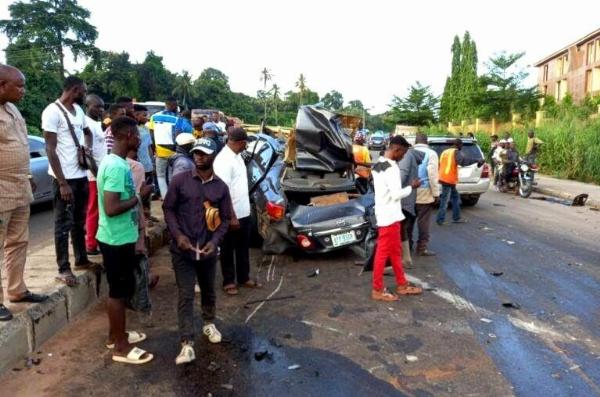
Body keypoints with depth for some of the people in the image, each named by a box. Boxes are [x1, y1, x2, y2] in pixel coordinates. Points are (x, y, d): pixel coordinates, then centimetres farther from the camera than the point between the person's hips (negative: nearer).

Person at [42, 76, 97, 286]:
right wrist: (62, 183, -19)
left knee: (79, 221, 17)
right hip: (64, 177, -8)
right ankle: (63, 269, 8)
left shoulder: (78, 110, 11)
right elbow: (50, 149, -16)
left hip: (81, 174, 8)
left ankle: (81, 259, 29)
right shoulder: (52, 111, -12)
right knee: (63, 224, 0)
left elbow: (88, 132, 29)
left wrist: (88, 147, 6)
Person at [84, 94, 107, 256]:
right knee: (93, 211, -1)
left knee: (99, 210, 16)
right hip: (94, 175, -9)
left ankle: (97, 241, 26)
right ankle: (91, 245, 8)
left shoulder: (97, 124, 15)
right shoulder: (87, 124, -15)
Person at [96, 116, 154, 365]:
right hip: (117, 239, -10)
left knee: (118, 288, 19)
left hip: (120, 237, 10)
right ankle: (121, 347, 14)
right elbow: (111, 208, -28)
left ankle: (115, 335, 34)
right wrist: (140, 197, -19)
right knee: (119, 290, 1)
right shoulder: (117, 167, -23)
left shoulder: (116, 162, 9)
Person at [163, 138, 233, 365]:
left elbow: (225, 218, 4)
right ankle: (187, 344, 3)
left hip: (208, 249, 3)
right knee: (185, 295, -2)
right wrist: (178, 235, -14)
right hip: (182, 248, -2)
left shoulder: (220, 187, 1)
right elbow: (168, 208, -2)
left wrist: (215, 241, -10)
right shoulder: (180, 181, -5)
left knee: (208, 291, 19)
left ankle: (209, 324, 43)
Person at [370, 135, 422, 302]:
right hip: (389, 216, -10)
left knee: (395, 251, 18)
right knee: (383, 253, -1)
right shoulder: (391, 168, -20)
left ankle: (402, 285, 29)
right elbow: (396, 194, -21)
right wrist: (411, 187, -6)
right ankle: (378, 290, 10)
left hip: (384, 214, 10)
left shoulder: (378, 165, 11)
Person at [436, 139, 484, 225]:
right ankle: (440, 220, -2)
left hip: (444, 178, 9)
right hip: (449, 180, -9)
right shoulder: (456, 152, -8)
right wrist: (477, 160, -29)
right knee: (445, 200, -5)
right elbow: (463, 160, -27)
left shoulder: (445, 152, 17)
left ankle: (456, 218, 20)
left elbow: (440, 165, 23)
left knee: (456, 198, 17)